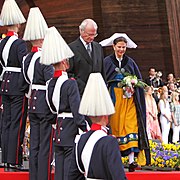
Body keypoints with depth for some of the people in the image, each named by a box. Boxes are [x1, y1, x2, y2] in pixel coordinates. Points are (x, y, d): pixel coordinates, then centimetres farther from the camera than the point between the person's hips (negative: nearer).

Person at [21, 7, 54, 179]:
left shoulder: (27, 58, 10)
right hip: (45, 106, -8)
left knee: (34, 146, 13)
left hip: (33, 106, 8)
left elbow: (24, 85, 16)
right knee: (46, 147, -2)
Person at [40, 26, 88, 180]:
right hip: (71, 133, -8)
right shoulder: (70, 83, -15)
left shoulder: (50, 84, 7)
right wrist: (84, 130, -12)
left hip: (59, 133, 8)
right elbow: (77, 110, -17)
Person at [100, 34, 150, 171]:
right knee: (115, 126, -1)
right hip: (113, 98, -1)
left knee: (131, 126, -9)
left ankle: (132, 160, -15)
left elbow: (139, 81, 14)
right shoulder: (107, 62, 3)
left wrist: (133, 88, -5)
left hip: (129, 99, 2)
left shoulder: (130, 62, 11)